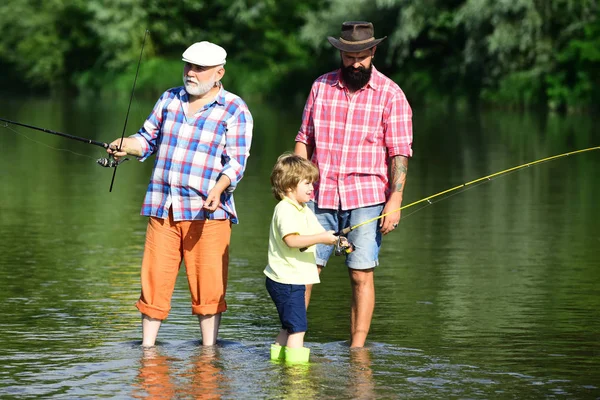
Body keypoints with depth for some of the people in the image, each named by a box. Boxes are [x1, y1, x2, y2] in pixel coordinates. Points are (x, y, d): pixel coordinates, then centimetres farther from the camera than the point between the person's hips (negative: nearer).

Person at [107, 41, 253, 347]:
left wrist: (218, 189, -24)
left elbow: (236, 161, -7)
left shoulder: (235, 111, -1)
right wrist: (125, 146, -2)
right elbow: (148, 138, 20)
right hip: (162, 207, 4)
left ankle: (209, 350, 7)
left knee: (208, 286, -3)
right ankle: (147, 346, 9)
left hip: (206, 210, -4)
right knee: (154, 279, 2)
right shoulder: (170, 99, 14)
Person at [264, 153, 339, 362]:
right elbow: (291, 240, -28)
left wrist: (333, 239, -3)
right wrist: (321, 238, -31)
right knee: (297, 325, -12)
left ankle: (278, 354, 29)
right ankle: (296, 361, -13)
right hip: (286, 280, -11)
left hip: (295, 279, 11)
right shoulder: (285, 210, -16)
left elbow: (319, 234, 19)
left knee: (289, 325, 20)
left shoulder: (304, 210, 16)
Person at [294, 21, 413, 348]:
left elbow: (400, 152, -3)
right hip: (320, 196, 3)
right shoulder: (320, 87, 10)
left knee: (361, 275, -2)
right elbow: (305, 140, 14)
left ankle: (357, 349, 3)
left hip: (366, 199, -3)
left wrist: (395, 200, -12)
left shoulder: (390, 94, -1)